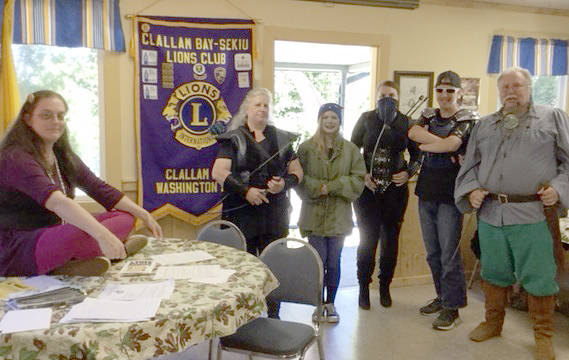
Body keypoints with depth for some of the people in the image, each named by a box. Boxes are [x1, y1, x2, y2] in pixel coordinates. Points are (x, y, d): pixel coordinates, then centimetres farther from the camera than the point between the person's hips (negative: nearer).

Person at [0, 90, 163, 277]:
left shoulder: (64, 157, 9)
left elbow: (101, 190, 8)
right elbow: (55, 201, -34)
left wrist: (144, 215, -1)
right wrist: (102, 235, -44)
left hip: (55, 238, 9)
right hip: (15, 253, -9)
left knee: (125, 217, -2)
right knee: (78, 233, -38)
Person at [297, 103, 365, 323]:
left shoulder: (350, 149, 4)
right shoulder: (306, 148, 1)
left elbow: (358, 179, -1)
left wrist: (332, 187, -11)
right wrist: (317, 188, -17)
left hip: (339, 216, 1)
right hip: (314, 214, -1)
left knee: (334, 262, 7)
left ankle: (331, 303, 24)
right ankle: (319, 303, 20)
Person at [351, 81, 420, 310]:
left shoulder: (406, 123, 4)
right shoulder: (366, 119, 2)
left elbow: (417, 154, 11)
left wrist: (409, 172, -6)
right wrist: (361, 174, -9)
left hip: (395, 189, 1)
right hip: (367, 188, -1)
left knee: (391, 238, 7)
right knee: (368, 238, -1)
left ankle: (385, 287, 24)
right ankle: (364, 287, 16)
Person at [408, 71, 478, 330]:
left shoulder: (467, 119, -2)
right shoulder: (429, 115, 14)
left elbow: (451, 144, -19)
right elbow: (413, 132, -7)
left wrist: (424, 144, -5)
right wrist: (441, 142, -16)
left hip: (450, 193, -6)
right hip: (426, 191, 6)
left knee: (449, 253, -2)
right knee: (432, 252, 14)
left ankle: (451, 307, 11)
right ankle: (442, 296, 30)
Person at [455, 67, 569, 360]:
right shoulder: (484, 125, 16)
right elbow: (469, 165, 17)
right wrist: (471, 190, 0)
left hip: (533, 216, -3)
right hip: (490, 214, 3)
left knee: (538, 278, 4)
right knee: (493, 273, 15)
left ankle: (543, 336, 23)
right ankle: (493, 323, 33)